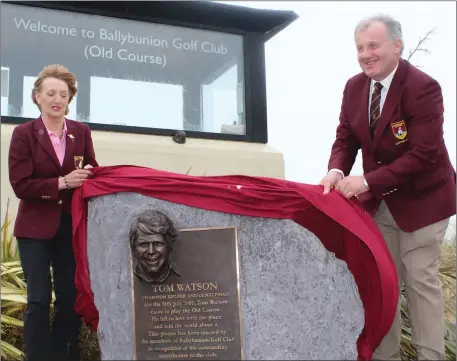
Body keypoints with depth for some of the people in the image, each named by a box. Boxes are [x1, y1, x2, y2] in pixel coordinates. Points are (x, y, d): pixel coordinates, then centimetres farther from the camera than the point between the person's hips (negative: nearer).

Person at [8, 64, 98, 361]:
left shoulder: (82, 132, 5)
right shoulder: (23, 133, -4)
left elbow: (92, 172, 9)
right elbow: (21, 185, -10)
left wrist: (88, 176, -14)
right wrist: (62, 182, -21)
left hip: (72, 225, 3)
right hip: (35, 227, -3)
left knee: (71, 297, 7)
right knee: (39, 298, -2)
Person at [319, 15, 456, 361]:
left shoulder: (423, 87, -23)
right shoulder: (354, 86, -3)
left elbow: (424, 154, -27)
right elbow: (346, 138, 3)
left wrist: (367, 181, -31)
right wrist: (337, 171, -19)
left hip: (421, 199, -6)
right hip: (378, 201, 6)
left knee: (420, 279, 2)